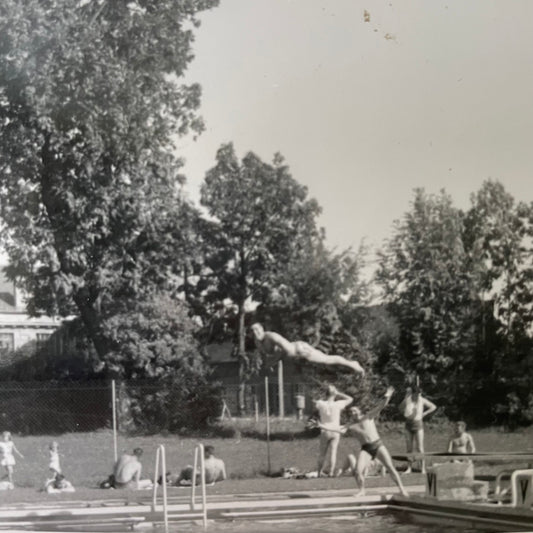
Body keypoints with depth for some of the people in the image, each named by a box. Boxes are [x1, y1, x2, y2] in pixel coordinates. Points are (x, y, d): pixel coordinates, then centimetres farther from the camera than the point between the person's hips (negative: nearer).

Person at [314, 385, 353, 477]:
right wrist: (338, 394, 2)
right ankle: (331, 472, -10)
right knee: (333, 452, -1)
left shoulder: (321, 404, -9)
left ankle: (320, 471, 21)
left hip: (324, 431, 1)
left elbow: (315, 403, 15)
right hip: (335, 432, -1)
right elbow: (350, 399, 2)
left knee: (322, 453, 13)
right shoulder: (337, 404, -11)